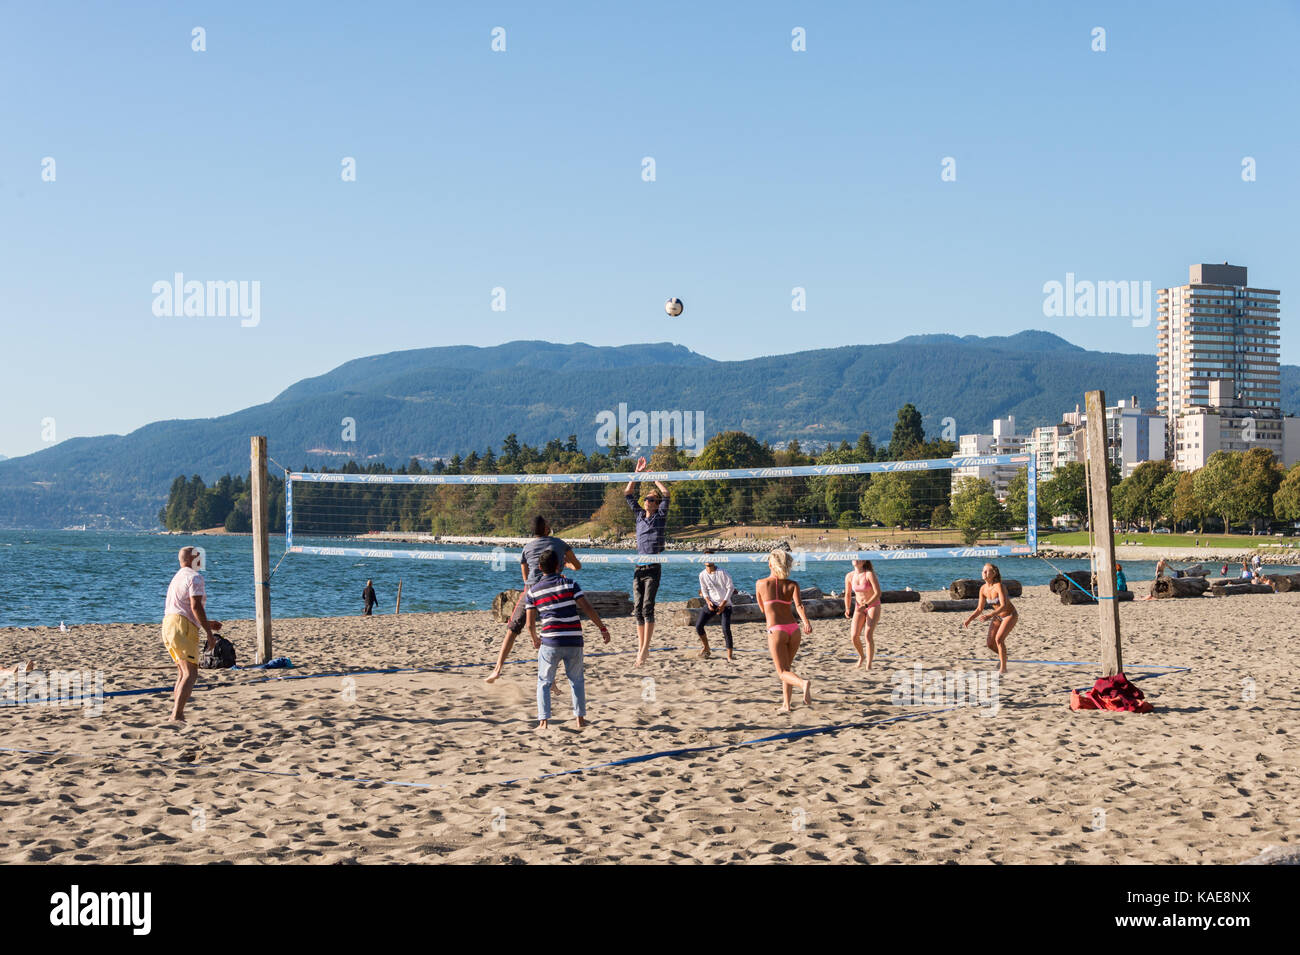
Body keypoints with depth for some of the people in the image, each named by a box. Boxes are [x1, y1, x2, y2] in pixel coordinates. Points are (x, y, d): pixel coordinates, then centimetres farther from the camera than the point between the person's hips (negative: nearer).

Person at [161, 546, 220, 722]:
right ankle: (177, 715, -25)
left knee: (183, 672, 17)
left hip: (168, 624, 10)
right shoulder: (194, 577, -5)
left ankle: (177, 714, 14)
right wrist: (209, 634, -14)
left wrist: (207, 623, 31)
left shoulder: (177, 578, 27)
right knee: (190, 673, -14)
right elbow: (195, 607, -15)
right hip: (182, 627, -10)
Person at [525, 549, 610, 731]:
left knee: (544, 682, 10)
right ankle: (580, 718, 14)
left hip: (550, 642, 0)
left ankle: (544, 721, 0)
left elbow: (530, 623, 7)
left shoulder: (533, 590, 4)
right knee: (576, 680, 17)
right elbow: (587, 608, -5)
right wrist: (603, 628, 5)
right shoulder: (569, 584, 0)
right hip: (574, 641, 0)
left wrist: (535, 640, 25)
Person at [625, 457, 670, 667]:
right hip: (638, 568, 6)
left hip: (653, 568, -6)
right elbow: (627, 494, 18)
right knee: (638, 608, 4)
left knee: (647, 607, -14)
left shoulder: (660, 516, 3)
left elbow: (666, 494, -8)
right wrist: (637, 474, 13)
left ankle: (645, 648, -18)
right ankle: (641, 647, 9)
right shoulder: (639, 515, 16)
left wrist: (654, 478, 5)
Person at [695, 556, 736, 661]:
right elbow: (704, 589, 12)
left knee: (726, 629, -17)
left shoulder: (722, 573, -11)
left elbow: (730, 588, -7)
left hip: (725, 604, -4)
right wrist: (708, 601, -7)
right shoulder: (702, 575, 2)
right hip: (712, 604, 4)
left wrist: (723, 604, -12)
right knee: (698, 625, -4)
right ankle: (706, 649, 16)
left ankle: (730, 654, -7)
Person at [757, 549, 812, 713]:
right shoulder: (792, 585, 6)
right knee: (786, 667, 21)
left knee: (783, 673, -3)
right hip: (793, 628, 3)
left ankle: (803, 683, -33)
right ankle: (786, 704, 19)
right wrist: (806, 623, -26)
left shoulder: (761, 584, 4)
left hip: (776, 631, -3)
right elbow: (798, 604, -13)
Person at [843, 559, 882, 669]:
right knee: (854, 636, -8)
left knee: (868, 634, -19)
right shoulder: (849, 576, -3)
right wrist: (847, 609, -5)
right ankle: (861, 657, 21)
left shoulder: (870, 574, -18)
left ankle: (869, 666, -13)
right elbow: (848, 594, 9)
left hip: (873, 606, -4)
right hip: (859, 607, 4)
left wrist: (866, 605, -30)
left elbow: (878, 593, -22)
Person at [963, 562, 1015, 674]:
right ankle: (1002, 655, 33)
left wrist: (990, 615, -49)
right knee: (990, 644, 0)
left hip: (1010, 615, -6)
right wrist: (969, 619, -15)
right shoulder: (983, 589, -9)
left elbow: (1004, 605, -37)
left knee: (999, 639, -23)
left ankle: (1003, 668, -10)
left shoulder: (999, 586, -29)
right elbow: (979, 609, -1)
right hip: (997, 616, 6)